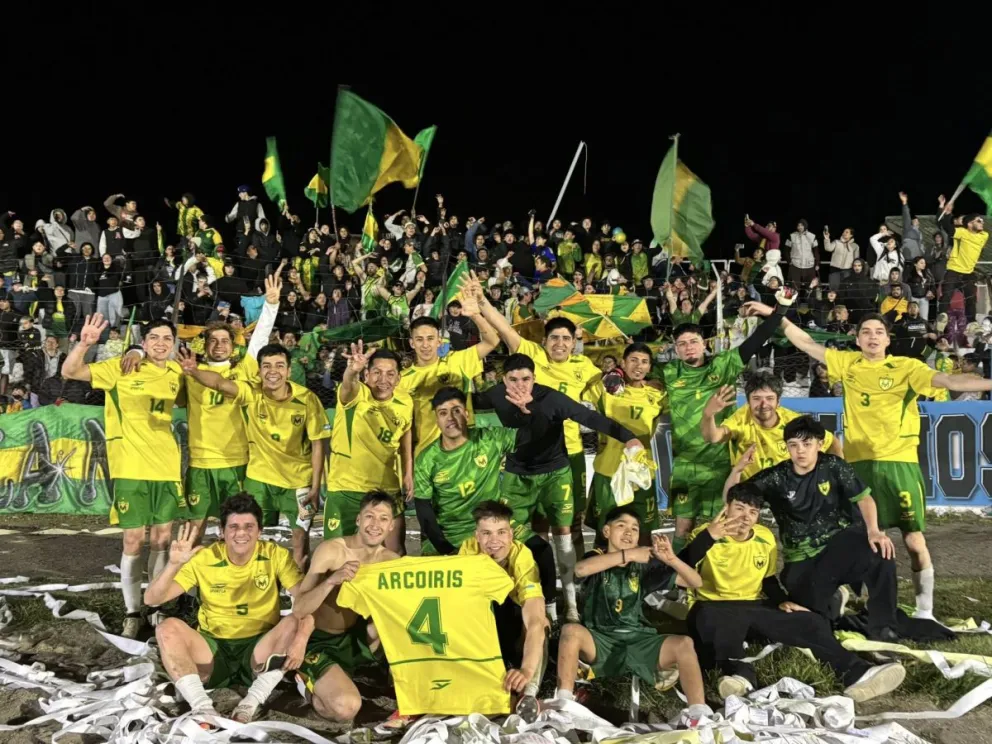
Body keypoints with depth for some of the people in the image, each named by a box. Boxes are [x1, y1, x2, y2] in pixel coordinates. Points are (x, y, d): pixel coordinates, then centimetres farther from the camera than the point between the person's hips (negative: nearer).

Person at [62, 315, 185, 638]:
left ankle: (158, 605, 26)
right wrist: (84, 343, -28)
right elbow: (69, 372, -9)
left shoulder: (177, 372, 4)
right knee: (133, 541, 1)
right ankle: (132, 612, 15)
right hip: (131, 468, -4)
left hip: (167, 466, 4)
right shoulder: (121, 368, -8)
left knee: (162, 539, 11)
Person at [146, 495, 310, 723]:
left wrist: (301, 639, -35)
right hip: (213, 650, 1)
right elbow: (152, 599, -9)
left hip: (259, 650, 0)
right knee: (169, 627, -24)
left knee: (294, 622, -28)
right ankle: (203, 708, -31)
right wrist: (174, 564, -27)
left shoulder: (275, 556, -6)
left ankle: (252, 703, -29)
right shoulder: (204, 559, -4)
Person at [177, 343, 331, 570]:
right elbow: (220, 383, -35)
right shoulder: (251, 394, -16)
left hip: (299, 480, -1)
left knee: (300, 540, 8)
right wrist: (195, 371, -57)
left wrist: (315, 487, -12)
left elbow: (317, 444, -11)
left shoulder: (307, 400, -18)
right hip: (259, 478, 2)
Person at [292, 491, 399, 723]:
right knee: (346, 707, -27)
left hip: (354, 637, 5)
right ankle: (310, 683, 5)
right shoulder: (331, 550, -19)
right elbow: (299, 610, -23)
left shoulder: (391, 560, -3)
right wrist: (332, 580, -39)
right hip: (319, 642, -5)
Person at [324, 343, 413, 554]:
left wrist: (408, 474, 11)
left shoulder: (405, 403, -4)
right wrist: (352, 371, -64)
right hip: (345, 487, -3)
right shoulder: (355, 395, -16)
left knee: (394, 551, 8)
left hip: (388, 488, 3)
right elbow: (348, 385, -41)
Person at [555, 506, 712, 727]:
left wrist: (671, 559, -17)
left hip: (638, 640, 2)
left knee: (684, 643, -23)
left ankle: (700, 715, -27)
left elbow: (696, 582, 3)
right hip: (600, 640, -2)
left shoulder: (645, 564, 8)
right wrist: (627, 554, -29)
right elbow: (580, 569, -26)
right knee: (571, 630, -33)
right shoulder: (597, 558, 2)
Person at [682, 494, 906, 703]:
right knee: (723, 621, -43)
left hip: (755, 608, 6)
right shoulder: (705, 535, -11)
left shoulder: (766, 537, 8)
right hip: (714, 608, -6)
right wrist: (707, 537, -41)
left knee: (811, 622, -14)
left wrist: (782, 601, -1)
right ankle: (739, 674, -66)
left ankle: (857, 673, -27)